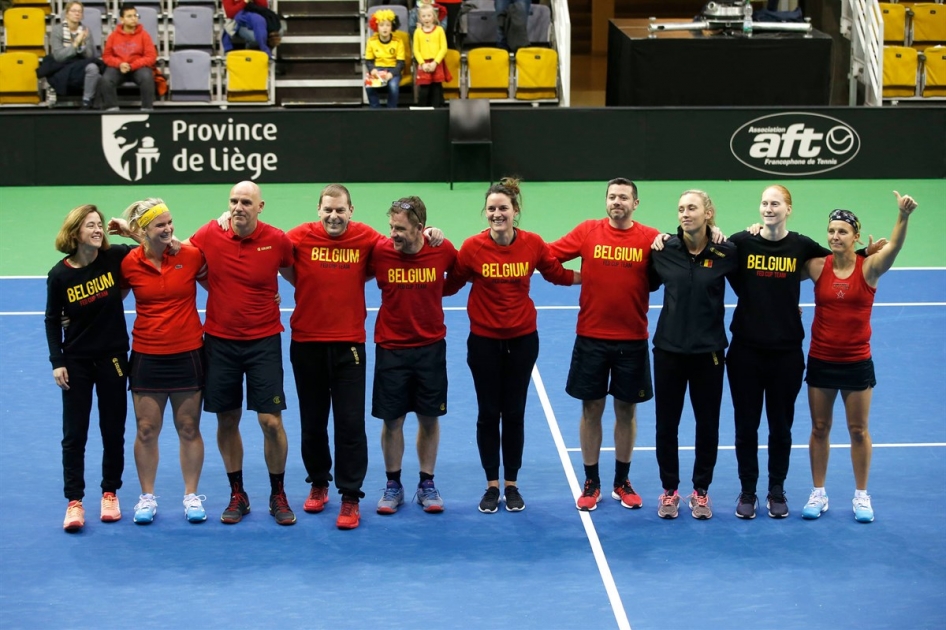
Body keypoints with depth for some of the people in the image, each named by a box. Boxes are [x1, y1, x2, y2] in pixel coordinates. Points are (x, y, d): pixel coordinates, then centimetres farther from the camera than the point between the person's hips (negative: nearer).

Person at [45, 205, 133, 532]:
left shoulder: (115, 258, -8)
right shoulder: (60, 275, -8)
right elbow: (52, 320, 0)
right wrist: (57, 361, -5)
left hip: (113, 358, 1)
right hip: (76, 362, -1)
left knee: (113, 431, 10)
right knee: (74, 435, 1)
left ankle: (110, 493, 25)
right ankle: (74, 502, 6)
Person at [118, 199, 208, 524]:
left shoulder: (191, 255, -7)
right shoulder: (129, 263, -5)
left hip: (188, 354, 0)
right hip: (146, 357, 0)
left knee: (189, 429, 7)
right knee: (146, 430, 6)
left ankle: (191, 495, 19)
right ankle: (147, 497, 18)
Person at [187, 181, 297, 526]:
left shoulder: (277, 240, -8)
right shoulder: (209, 235, -5)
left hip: (263, 341, -2)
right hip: (220, 339, 2)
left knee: (271, 421, -5)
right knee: (227, 421, 8)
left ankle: (278, 495, 12)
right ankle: (237, 494, 23)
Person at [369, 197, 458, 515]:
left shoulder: (443, 251, -11)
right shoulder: (379, 251, -13)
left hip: (431, 346, 1)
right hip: (391, 348, 0)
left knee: (429, 418, 8)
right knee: (392, 419, 5)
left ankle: (427, 484, 22)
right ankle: (393, 485, 19)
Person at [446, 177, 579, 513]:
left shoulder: (533, 244, -9)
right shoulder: (473, 247, -13)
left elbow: (557, 274, 6)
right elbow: (449, 285, -4)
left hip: (522, 339, 1)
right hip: (484, 341, -1)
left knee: (514, 413, 10)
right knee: (488, 414, 7)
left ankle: (512, 485, 22)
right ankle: (492, 485, 20)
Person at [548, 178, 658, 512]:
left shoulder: (649, 238, -3)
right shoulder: (588, 231, -2)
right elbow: (549, 254, -2)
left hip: (632, 340, 0)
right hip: (591, 337, 0)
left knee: (626, 410, 10)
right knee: (591, 409, 7)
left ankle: (622, 482, 24)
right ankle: (591, 482, 19)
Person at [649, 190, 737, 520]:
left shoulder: (726, 253, -8)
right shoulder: (664, 250, -5)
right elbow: (648, 283, 9)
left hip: (708, 352, -1)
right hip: (669, 350, 1)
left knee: (707, 424, 8)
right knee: (666, 424, 7)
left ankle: (701, 491, 24)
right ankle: (670, 490, 23)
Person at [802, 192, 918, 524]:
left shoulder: (868, 268, -11)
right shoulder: (818, 267, -6)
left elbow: (894, 246, -27)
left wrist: (903, 216, -46)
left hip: (857, 362, -1)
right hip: (821, 360, 1)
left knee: (858, 430, 9)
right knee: (819, 428, 11)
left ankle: (861, 496, 22)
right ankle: (818, 494, 23)